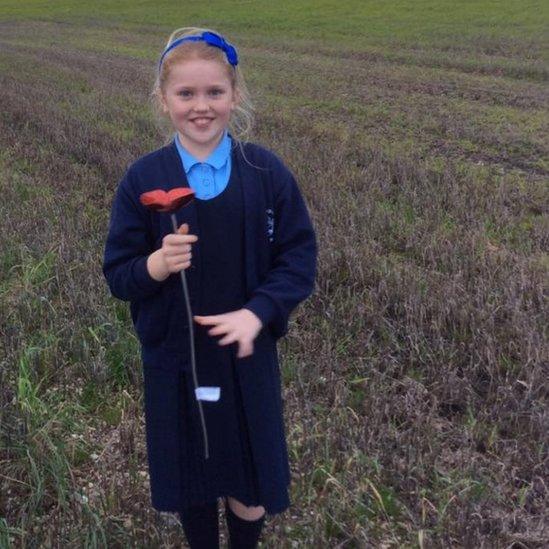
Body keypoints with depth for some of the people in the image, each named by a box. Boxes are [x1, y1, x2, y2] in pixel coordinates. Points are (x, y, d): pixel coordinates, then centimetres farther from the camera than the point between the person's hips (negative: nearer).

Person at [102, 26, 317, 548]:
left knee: (251, 490, 14)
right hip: (173, 357, 0)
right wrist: (156, 264, -27)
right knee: (190, 482, 19)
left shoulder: (266, 170, -8)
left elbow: (299, 256, -6)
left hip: (247, 354, 0)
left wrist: (257, 312, -21)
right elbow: (117, 272, -5)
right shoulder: (143, 178, -8)